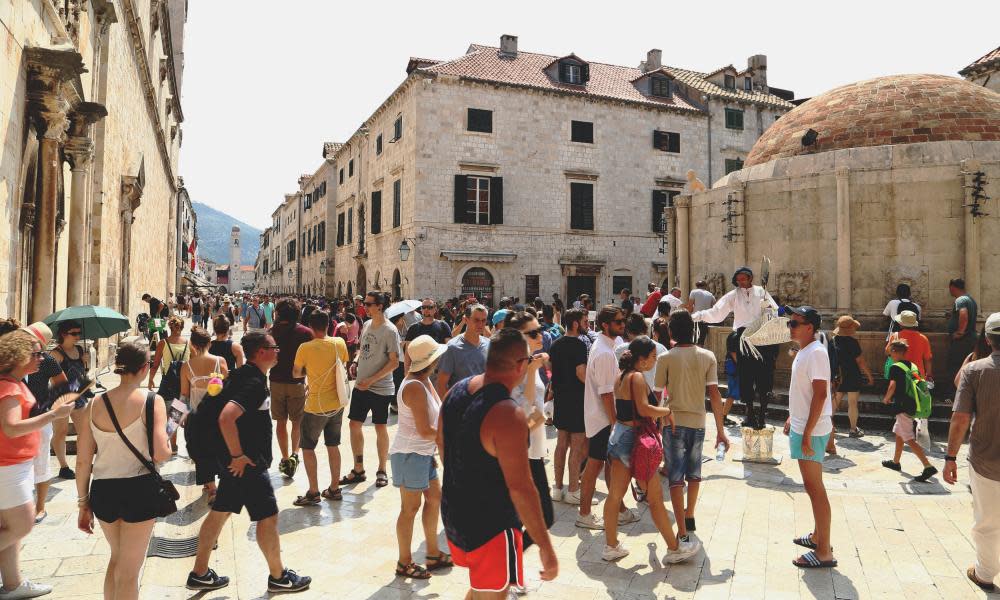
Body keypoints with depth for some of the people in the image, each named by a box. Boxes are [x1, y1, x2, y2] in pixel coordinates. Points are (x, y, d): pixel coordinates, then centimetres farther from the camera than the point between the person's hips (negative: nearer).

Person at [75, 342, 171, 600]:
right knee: (128, 571, 11)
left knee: (117, 558, 29)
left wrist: (83, 502, 13)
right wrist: (169, 443, 4)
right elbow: (161, 454, -19)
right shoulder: (152, 401, -12)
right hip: (140, 489, -5)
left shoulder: (96, 404, 1)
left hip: (103, 490, 5)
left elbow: (83, 460, 3)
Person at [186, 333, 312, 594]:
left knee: (220, 512, 17)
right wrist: (238, 456, -25)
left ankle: (199, 574, 29)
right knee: (268, 517, 3)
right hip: (248, 464, -10)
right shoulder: (254, 382, -24)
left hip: (239, 461, 10)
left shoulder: (244, 374, 7)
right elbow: (226, 418, -35)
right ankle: (278, 577, 18)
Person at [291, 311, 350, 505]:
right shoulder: (339, 343, -5)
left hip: (316, 406, -5)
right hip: (337, 403, 5)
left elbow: (296, 373, -1)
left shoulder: (305, 348, -16)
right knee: (333, 446, 16)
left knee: (308, 447, 10)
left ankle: (313, 492, 10)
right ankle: (334, 489, 24)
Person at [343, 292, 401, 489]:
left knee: (380, 428, 6)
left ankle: (382, 471, 22)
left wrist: (371, 380, -20)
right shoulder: (367, 325, 6)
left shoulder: (390, 330, -15)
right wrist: (355, 362, -2)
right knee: (354, 424, 9)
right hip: (360, 385, 7)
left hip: (380, 389, -7)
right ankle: (358, 469, 23)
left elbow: (394, 362, -16)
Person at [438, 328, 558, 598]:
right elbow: (520, 488, -28)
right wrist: (546, 547, -20)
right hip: (490, 527, -8)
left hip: (453, 513, 8)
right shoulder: (508, 414, -28)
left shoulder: (456, 390, -2)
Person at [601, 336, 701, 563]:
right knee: (656, 498, 5)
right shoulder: (637, 377, -16)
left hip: (619, 436, 9)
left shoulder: (622, 377, 12)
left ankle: (611, 547, 21)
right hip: (633, 440, -9)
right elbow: (644, 409, -27)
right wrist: (668, 411, -12)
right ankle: (674, 548, 18)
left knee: (615, 495, 12)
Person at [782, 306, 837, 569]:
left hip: (811, 431, -10)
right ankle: (818, 536, 31)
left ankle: (824, 552, 3)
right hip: (800, 427, 10)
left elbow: (820, 394, -23)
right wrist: (792, 418, 22)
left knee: (814, 487, -4)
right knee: (812, 485, 18)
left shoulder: (816, 352, -18)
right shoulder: (803, 351, 12)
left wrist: (807, 434, -23)